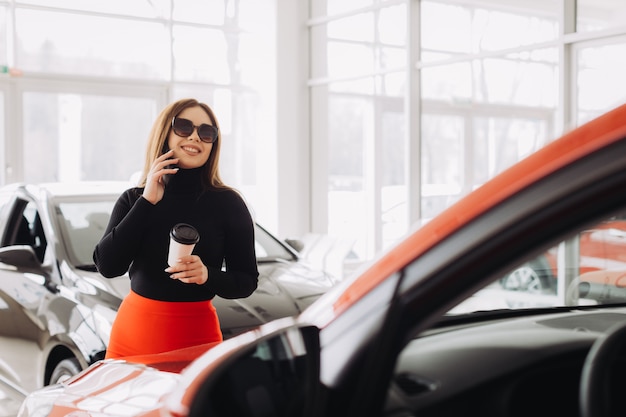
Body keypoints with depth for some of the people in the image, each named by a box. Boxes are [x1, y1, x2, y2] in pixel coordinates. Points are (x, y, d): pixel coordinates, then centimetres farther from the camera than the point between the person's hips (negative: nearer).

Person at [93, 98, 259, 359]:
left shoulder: (228, 203, -5)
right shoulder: (133, 199, 2)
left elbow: (247, 281, -2)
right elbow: (108, 266, -10)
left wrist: (208, 275, -21)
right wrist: (147, 202, -13)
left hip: (196, 336, -2)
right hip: (132, 331, 2)